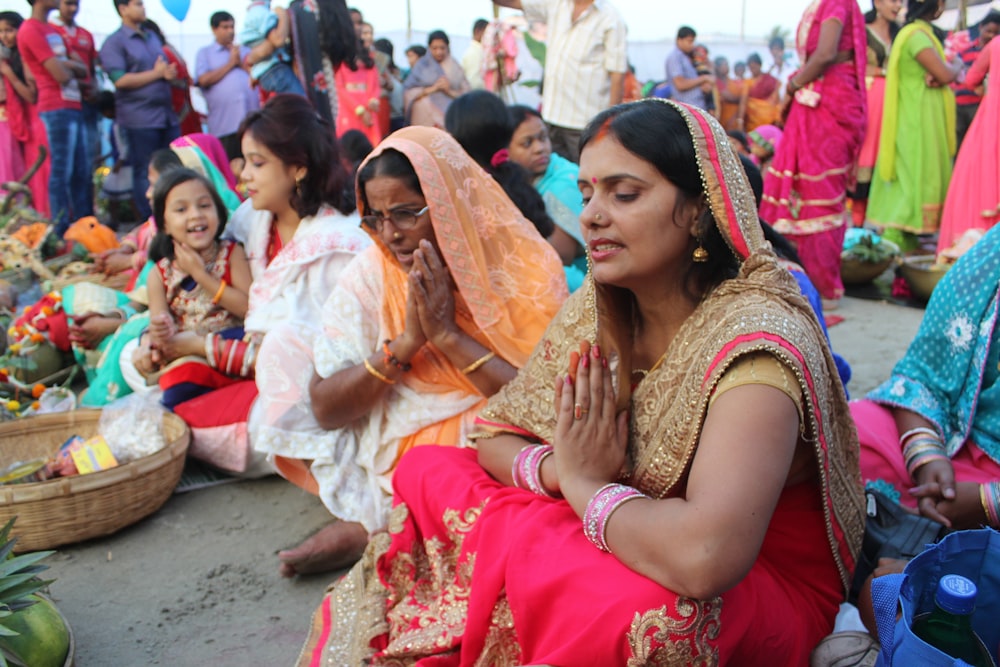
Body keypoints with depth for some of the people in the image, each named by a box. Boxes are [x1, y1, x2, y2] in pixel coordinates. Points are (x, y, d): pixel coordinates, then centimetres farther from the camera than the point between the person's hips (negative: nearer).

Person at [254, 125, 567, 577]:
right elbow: (324, 408, -8)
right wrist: (406, 343, -21)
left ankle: (368, 529, -13)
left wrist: (448, 335, -22)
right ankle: (376, 513, -11)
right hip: (391, 447, 3)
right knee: (282, 346, -5)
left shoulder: (526, 269, -11)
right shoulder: (373, 272, -5)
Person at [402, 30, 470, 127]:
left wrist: (449, 90, -9)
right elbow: (408, 92, 2)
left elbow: (465, 93, 7)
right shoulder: (422, 65, 9)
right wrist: (431, 89, -8)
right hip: (426, 117, -1)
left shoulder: (454, 67, 12)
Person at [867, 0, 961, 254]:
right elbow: (945, 75, -18)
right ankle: (894, 238, -9)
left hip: (921, 119, 10)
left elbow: (940, 74, 13)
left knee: (909, 178, 8)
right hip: (918, 119, -10)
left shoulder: (922, 32, 17)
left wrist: (944, 72, -10)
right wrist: (956, 65, 3)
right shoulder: (916, 34, -15)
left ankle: (906, 239, 11)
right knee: (916, 178, -9)